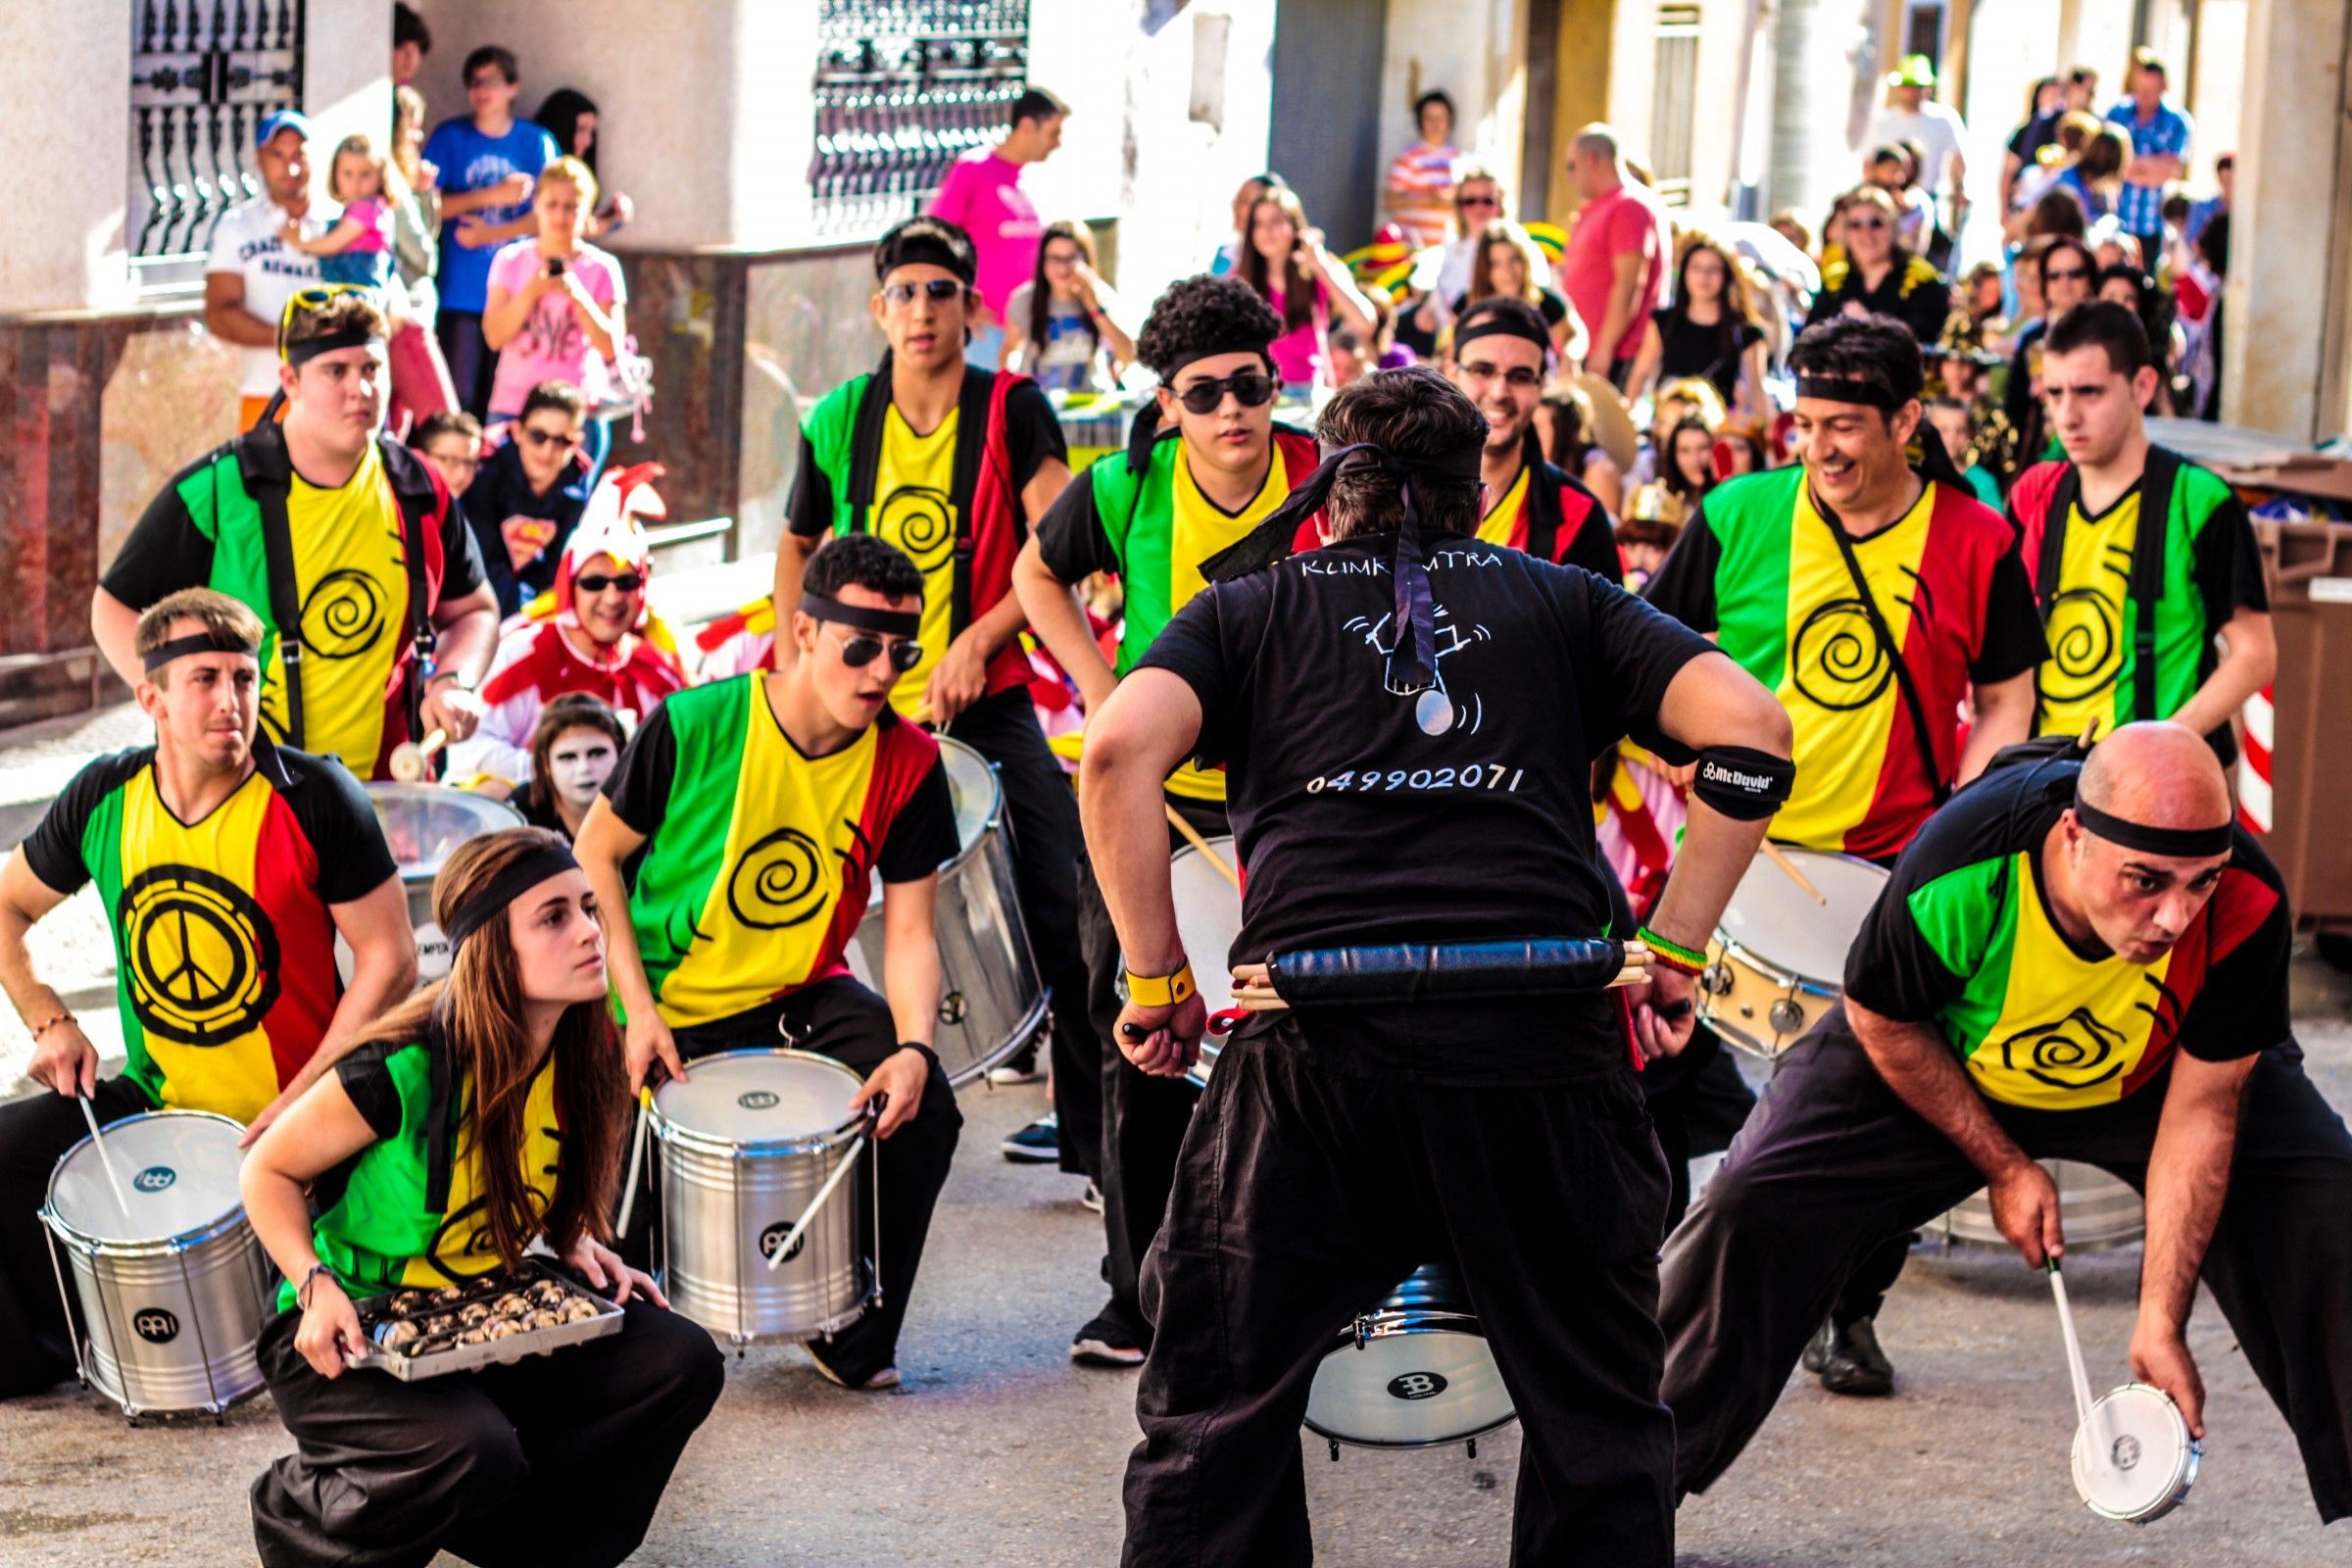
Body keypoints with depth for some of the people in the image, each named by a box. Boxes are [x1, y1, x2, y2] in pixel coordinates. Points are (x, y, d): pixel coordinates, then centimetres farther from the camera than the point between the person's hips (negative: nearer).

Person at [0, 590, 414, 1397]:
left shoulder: (314, 799, -14)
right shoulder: (104, 799, -2)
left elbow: (390, 961, -13)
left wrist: (300, 1106, -19)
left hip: (290, 1126, -4)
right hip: (148, 1102, 4)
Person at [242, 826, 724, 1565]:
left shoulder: (583, 1054, -6)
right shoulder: (403, 1068, -26)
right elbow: (269, 1172, -11)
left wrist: (575, 1243, -2)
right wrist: (315, 1286, -24)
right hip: (352, 1336, -6)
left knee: (682, 1364, -11)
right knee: (473, 1453, -33)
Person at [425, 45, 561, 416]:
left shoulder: (537, 142, 6)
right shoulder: (449, 137, 6)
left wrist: (488, 234, -7)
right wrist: (491, 195, -10)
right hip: (461, 294, -1)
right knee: (460, 400, -5)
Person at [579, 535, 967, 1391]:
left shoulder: (908, 764, -11)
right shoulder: (695, 726, -19)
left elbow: (910, 931, -10)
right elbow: (596, 856, -8)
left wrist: (913, 1045, -30)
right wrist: (638, 1008, -17)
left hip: (803, 996, 2)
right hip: (674, 1007, -2)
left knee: (923, 1112, -22)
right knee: (632, 1212, -7)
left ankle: (857, 1343, -3)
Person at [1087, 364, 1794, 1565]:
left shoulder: (1248, 606, 19)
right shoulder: (1562, 601, 21)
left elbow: (1118, 750, 0)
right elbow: (1750, 728, 6)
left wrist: (1157, 978, 5)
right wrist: (1672, 950, 10)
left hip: (1315, 1044, -1)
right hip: (1546, 1046, 1)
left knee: (1217, 1411, 11)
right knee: (1597, 1421, 16)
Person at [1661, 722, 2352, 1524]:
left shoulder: (2247, 906, -36)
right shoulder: (1956, 874, -40)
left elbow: (2201, 1106, -24)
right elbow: (1882, 1022, -17)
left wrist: (2160, 1321, -24)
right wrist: (2004, 1166, -12)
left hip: (2151, 1076, 1)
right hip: (1941, 1065, -1)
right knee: (1752, 1206, -12)